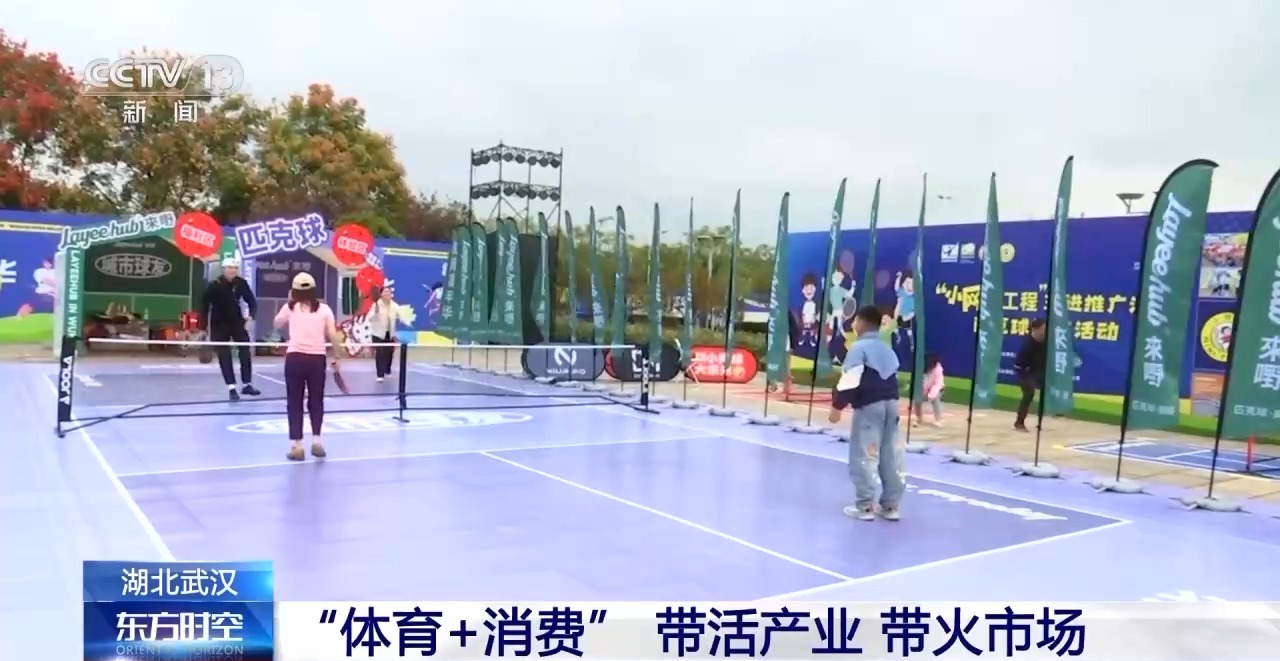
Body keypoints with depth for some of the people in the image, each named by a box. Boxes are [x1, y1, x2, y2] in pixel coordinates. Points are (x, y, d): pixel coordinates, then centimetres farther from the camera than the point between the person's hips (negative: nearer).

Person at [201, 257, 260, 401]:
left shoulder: (241, 283, -8)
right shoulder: (214, 285, -16)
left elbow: (252, 301, 1)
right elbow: (204, 305, -10)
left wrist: (251, 316, -17)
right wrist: (204, 327, -12)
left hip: (237, 322, 3)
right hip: (219, 324, -3)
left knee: (246, 352, 0)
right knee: (224, 356, -2)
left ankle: (247, 385, 12)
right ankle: (231, 388, 3)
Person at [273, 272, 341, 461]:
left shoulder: (291, 307, 4)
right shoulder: (324, 309, 4)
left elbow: (277, 324, 24)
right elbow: (333, 336, -2)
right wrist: (335, 357, 6)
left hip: (295, 358, -1)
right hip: (317, 359, 1)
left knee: (294, 403, 7)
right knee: (316, 401, 16)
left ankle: (297, 445, 5)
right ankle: (316, 440, 7)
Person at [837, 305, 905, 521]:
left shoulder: (859, 347, -6)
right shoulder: (887, 349, 19)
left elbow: (851, 380, -14)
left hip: (869, 405, -8)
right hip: (891, 403, 8)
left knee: (862, 455, -2)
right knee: (890, 456, 9)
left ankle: (865, 506, -2)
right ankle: (891, 505, 14)